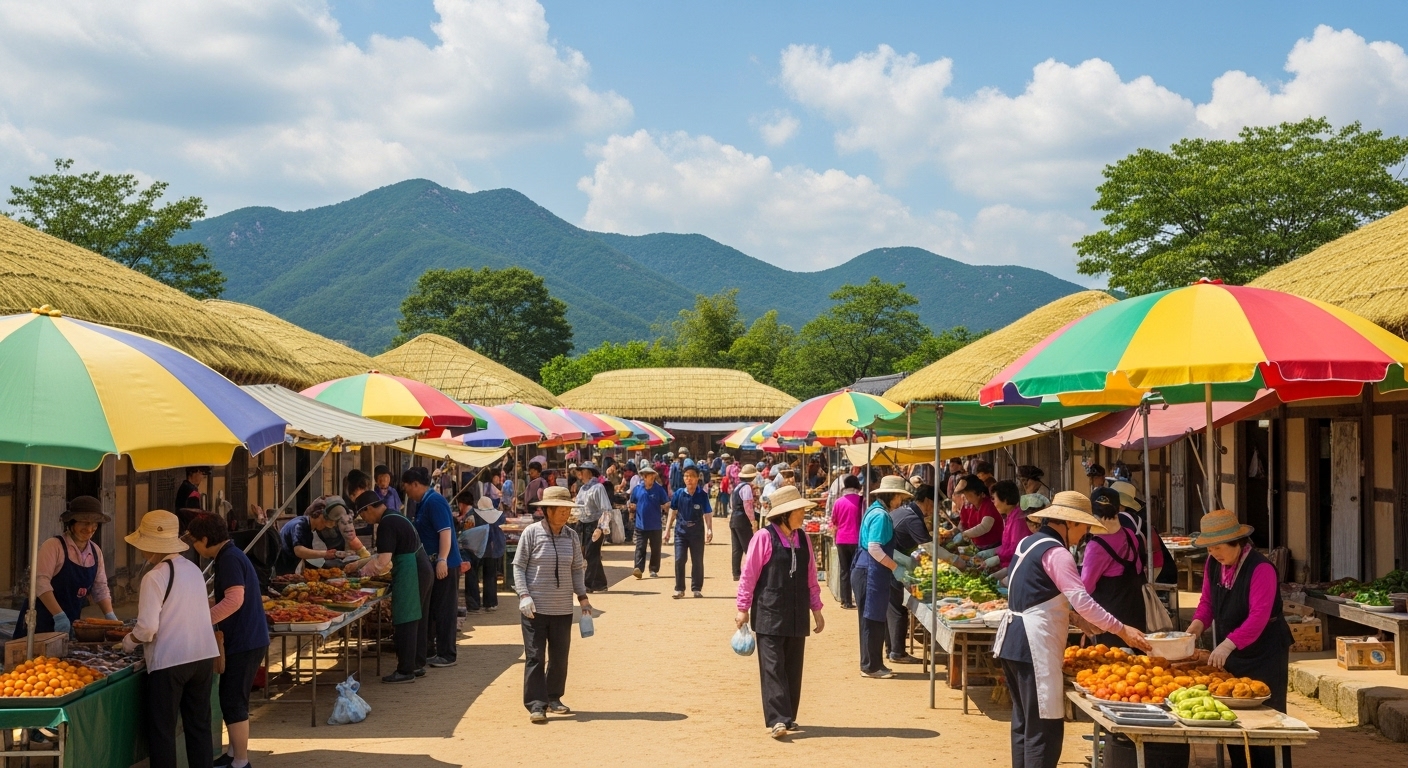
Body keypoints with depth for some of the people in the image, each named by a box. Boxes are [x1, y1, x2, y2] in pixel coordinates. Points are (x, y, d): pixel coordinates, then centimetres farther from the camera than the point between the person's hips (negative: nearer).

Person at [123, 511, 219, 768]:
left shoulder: (155, 577, -14)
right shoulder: (193, 569, 7)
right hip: (204, 656, 7)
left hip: (169, 661, -7)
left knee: (162, 730, 5)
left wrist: (129, 642, 2)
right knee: (199, 725, 14)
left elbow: (147, 627, -18)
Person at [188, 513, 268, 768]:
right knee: (232, 699, 18)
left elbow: (234, 600, -28)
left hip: (244, 642, -10)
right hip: (245, 639, 10)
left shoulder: (230, 559, -17)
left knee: (233, 702, -4)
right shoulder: (229, 556, 14)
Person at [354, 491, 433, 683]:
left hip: (410, 576, -11)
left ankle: (405, 671, -1)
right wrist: (359, 564, 19)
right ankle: (417, 665, 25)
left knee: (405, 623, -5)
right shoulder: (396, 518, 16)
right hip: (423, 571, 11)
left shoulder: (387, 524, -16)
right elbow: (389, 556, 23)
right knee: (417, 620, 16)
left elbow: (383, 561, -21)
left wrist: (363, 571, -5)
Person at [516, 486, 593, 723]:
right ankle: (536, 704, 2)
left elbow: (577, 568, 12)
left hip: (563, 608, 4)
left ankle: (553, 698, 24)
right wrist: (524, 595, -14)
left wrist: (582, 596, 6)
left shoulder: (571, 536, 4)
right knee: (535, 657, -2)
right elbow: (518, 566, -5)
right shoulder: (532, 533, -7)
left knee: (560, 656, 11)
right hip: (535, 607, -4)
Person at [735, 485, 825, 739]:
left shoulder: (803, 538, 9)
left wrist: (816, 608, 16)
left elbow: (811, 577, 16)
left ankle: (788, 716, 18)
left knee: (793, 668, 9)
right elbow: (749, 574, -6)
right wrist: (743, 608, -7)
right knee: (773, 667, -8)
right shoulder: (764, 537, -10)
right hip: (769, 613, -6)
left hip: (797, 614, 6)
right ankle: (777, 719, -10)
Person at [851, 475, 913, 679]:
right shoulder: (880, 515, -16)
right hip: (870, 574, -10)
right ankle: (871, 666, 4)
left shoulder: (877, 512, 15)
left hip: (870, 573, 10)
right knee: (872, 621, -3)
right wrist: (896, 567, -18)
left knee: (875, 620, 14)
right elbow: (874, 548, -23)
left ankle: (872, 664, 20)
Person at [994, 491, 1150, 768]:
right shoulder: (1055, 553, -15)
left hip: (1013, 641, 10)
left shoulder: (1029, 542, 14)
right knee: (1045, 727, -7)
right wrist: (1122, 631, -17)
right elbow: (1082, 600, -22)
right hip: (1034, 646, -10)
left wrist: (1074, 617, 14)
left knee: (1024, 722, 16)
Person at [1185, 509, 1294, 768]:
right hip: (1230, 653, 7)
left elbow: (1259, 616, -29)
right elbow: (1208, 600, 10)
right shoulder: (1214, 563, 1)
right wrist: (1199, 622, -11)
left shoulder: (1260, 569, -22)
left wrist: (1228, 644, -38)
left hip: (1264, 654, -7)